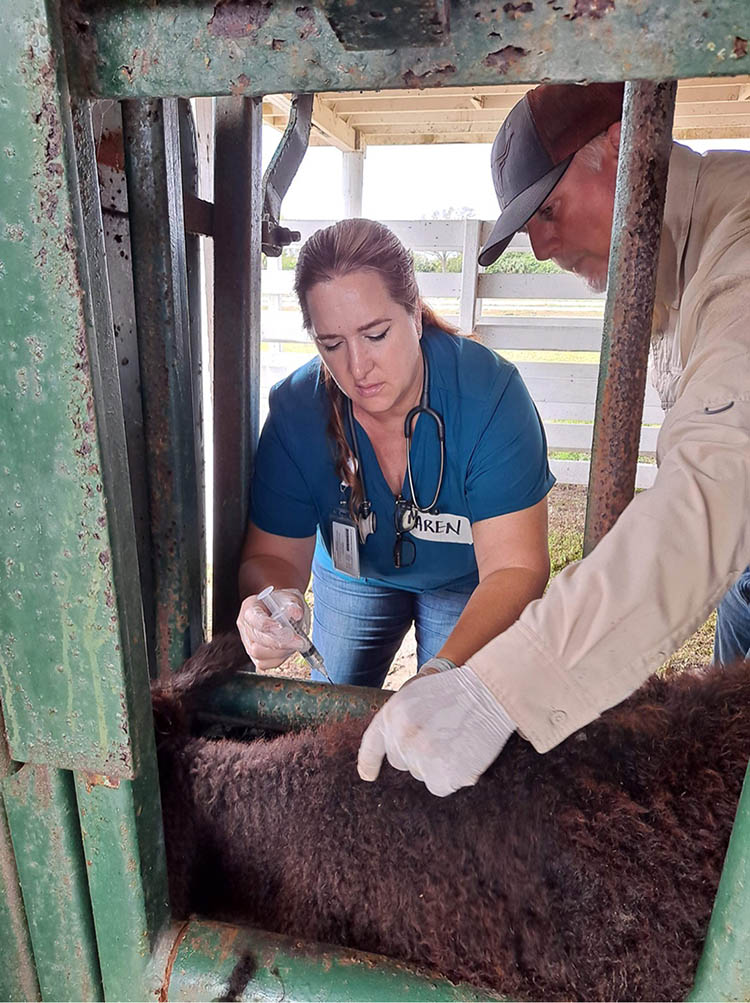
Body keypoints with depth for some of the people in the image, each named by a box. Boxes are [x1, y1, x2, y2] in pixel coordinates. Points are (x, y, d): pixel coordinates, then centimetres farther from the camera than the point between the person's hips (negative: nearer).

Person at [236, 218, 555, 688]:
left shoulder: (490, 393, -34)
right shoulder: (294, 410, -26)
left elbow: (515, 567, -36)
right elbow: (274, 556, -21)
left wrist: (446, 670, -53)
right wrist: (270, 603, -46)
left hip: (466, 581, -2)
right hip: (354, 575, 3)